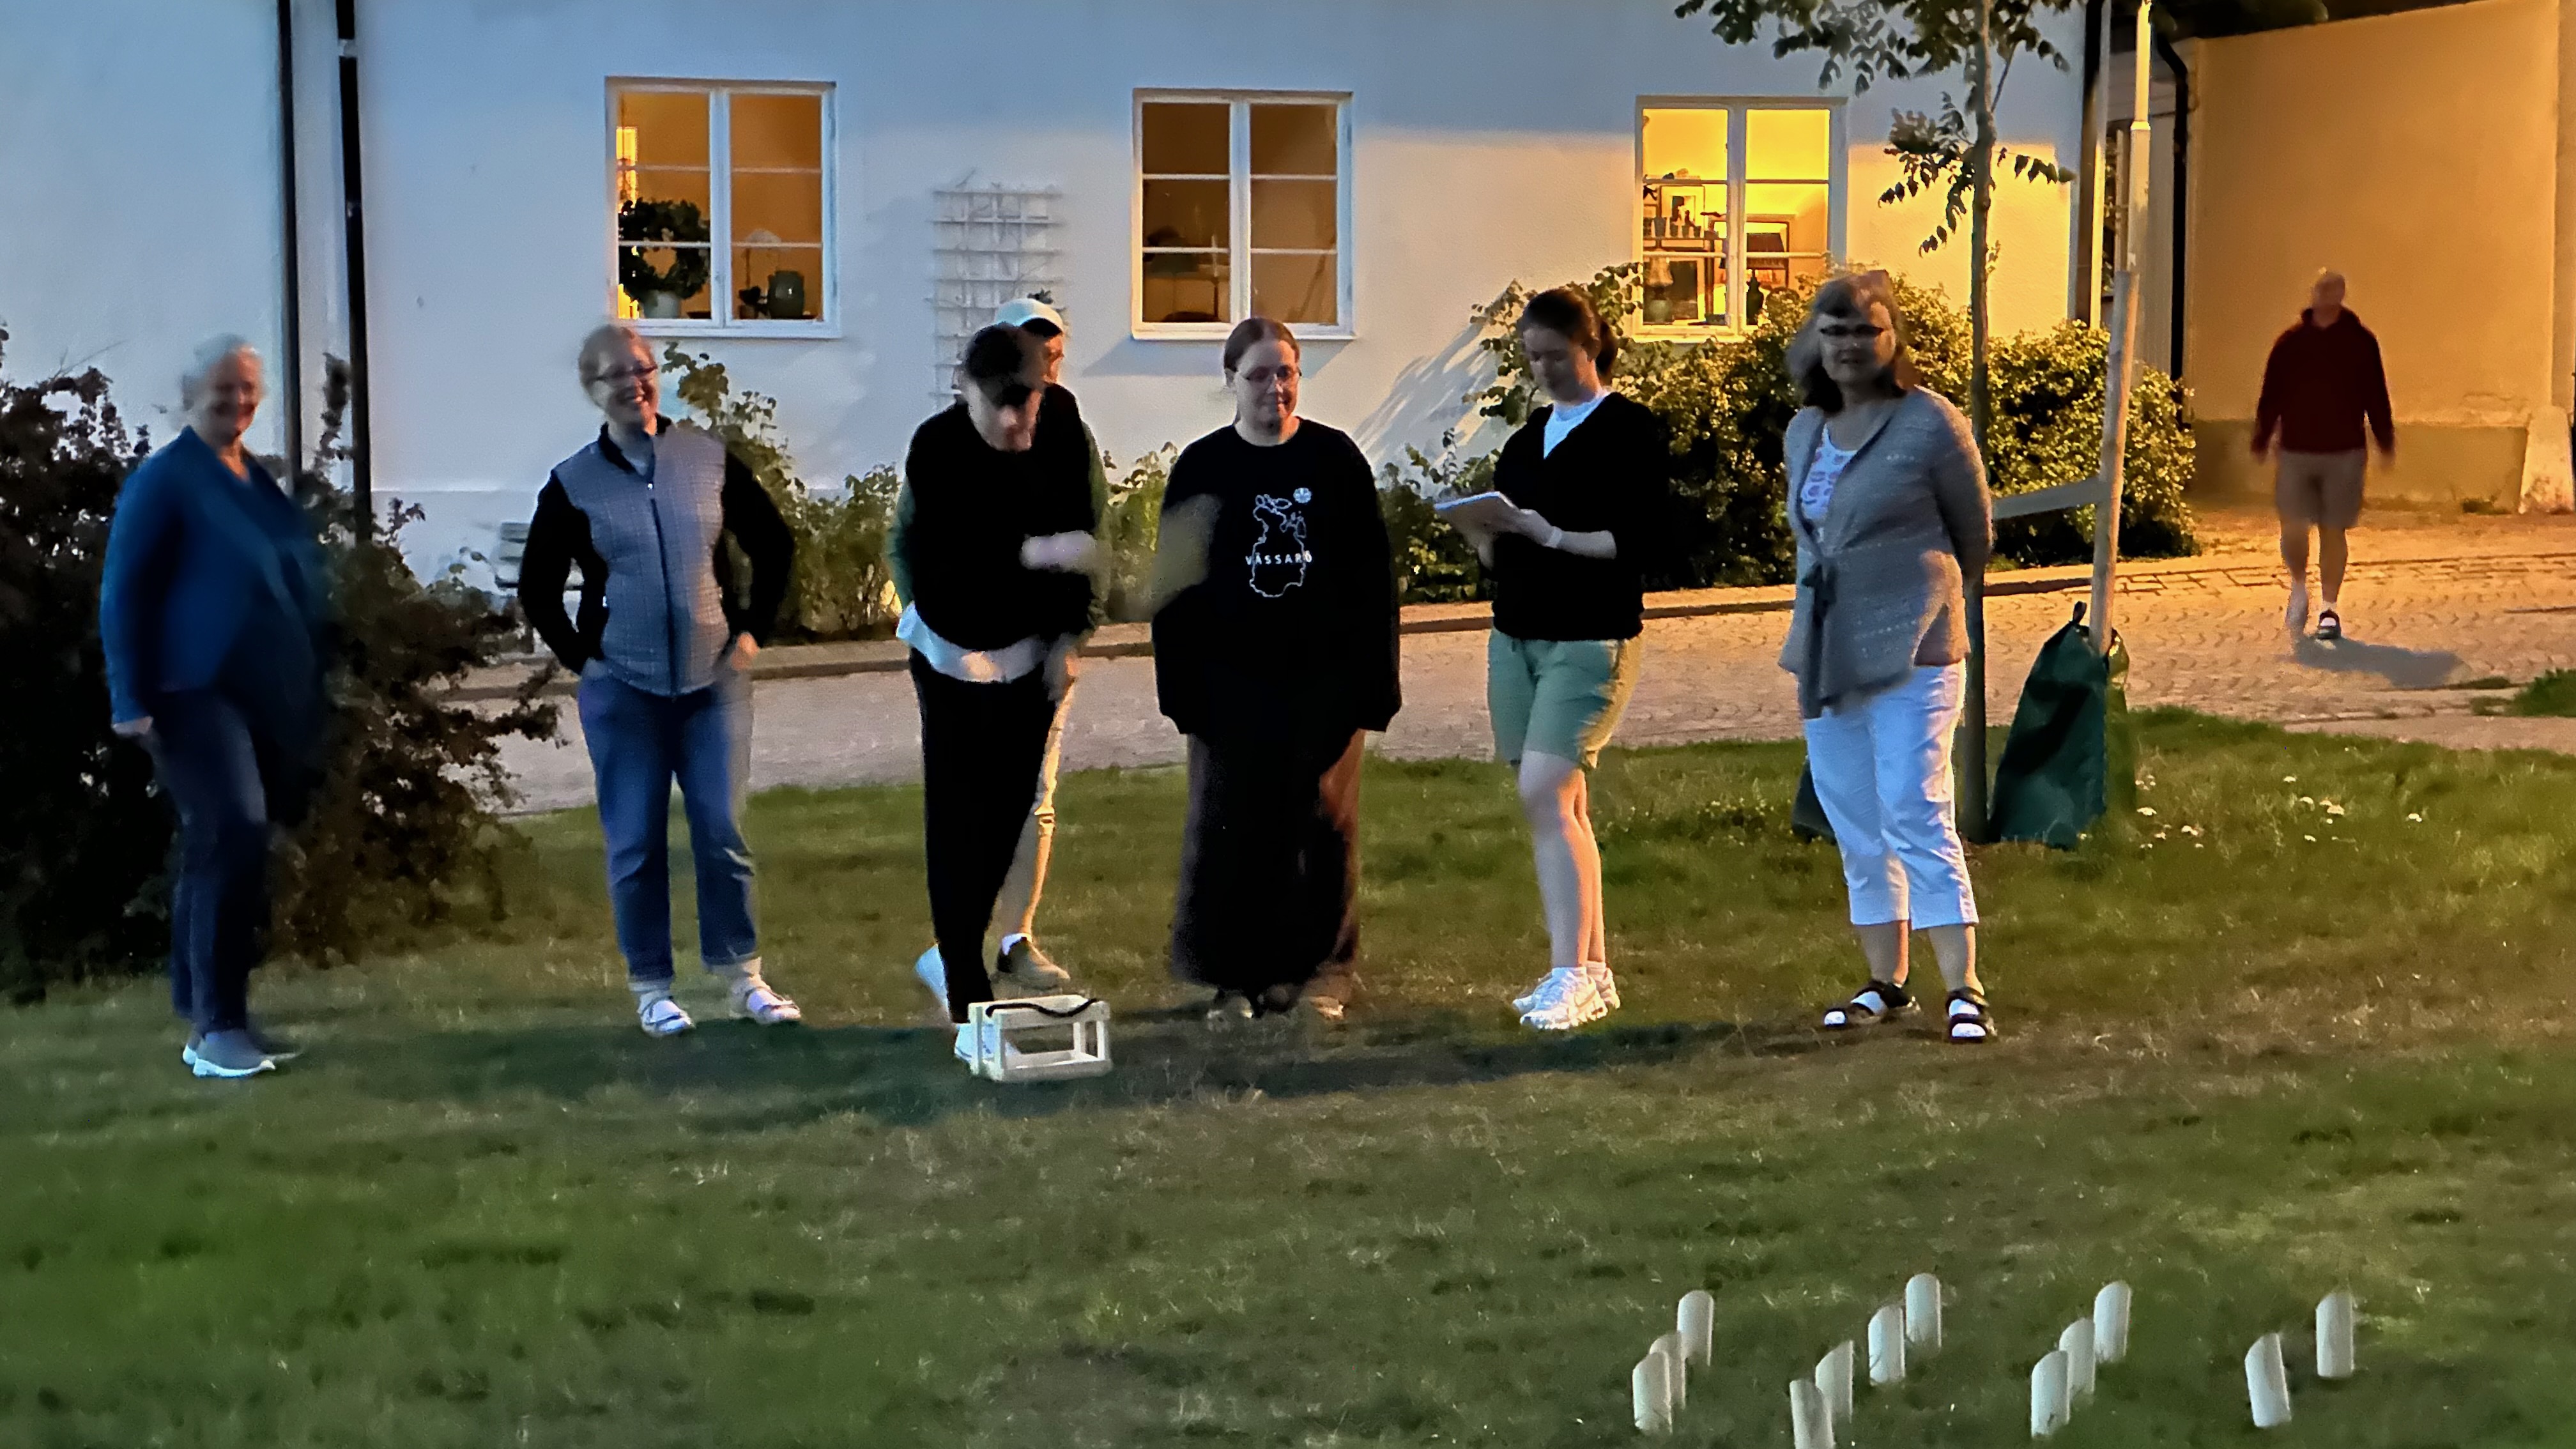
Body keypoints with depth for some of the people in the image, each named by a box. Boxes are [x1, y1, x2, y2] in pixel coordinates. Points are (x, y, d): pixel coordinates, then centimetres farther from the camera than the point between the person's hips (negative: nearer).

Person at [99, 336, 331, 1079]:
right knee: (234, 830, -21)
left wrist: (311, 695, 20)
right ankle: (217, 1024, -17)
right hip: (198, 690, -8)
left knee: (218, 849, 12)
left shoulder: (260, 481, 17)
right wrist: (132, 700, -16)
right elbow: (122, 593, -10)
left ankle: (211, 1015, 20)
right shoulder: (164, 479, -6)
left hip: (267, 697, 8)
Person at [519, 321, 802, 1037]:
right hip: (623, 689, -1)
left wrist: (753, 629, 4)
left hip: (714, 680, 1)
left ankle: (743, 975, 14)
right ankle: (650, 986, 13)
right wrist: (579, 657, 0)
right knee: (636, 842, 3)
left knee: (723, 833, 3)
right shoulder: (574, 484, -1)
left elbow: (774, 544, 11)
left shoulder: (710, 459, 2)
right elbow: (536, 587, 7)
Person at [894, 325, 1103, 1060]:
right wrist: (1032, 552, -38)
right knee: (958, 824, -7)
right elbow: (938, 558, -28)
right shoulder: (936, 448, -20)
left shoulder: (1063, 442, -9)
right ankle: (969, 1002, -6)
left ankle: (951, 953, 29)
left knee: (1007, 815, 8)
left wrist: (1066, 638, -2)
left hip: (1028, 652, 4)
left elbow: (1080, 539, 2)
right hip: (951, 653, -4)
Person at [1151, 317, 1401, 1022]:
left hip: (1324, 676, 0)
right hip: (1233, 679, 0)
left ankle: (1323, 970, 13)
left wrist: (1374, 679, -3)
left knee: (1323, 820, 3)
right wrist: (1183, 686, -3)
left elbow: (1372, 573, 2)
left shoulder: (1335, 458, 1)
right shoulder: (1202, 468, 2)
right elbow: (1174, 585, 3)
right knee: (1232, 824, 2)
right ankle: (1235, 977, 10)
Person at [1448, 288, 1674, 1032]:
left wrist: (1552, 536, -20)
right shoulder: (1529, 437, 16)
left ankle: (1570, 975, -15)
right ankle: (1594, 972, 13)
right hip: (1516, 636, 7)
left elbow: (1641, 540, -13)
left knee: (1545, 795, -17)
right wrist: (1483, 533, -4)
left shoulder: (1632, 431, -4)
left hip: (1590, 639, -7)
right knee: (1563, 807, 8)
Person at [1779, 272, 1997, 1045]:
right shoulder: (1804, 432, 11)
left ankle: (1964, 990, -11)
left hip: (1909, 653, -6)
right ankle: (1886, 983, 18)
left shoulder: (1930, 422, -7)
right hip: (1824, 655, 6)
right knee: (1856, 829, 9)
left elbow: (1974, 534, 5)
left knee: (1917, 818, -13)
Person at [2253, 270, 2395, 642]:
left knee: (2333, 531, 5)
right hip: (2296, 453, 0)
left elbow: (2376, 395, 7)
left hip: (2344, 454, 0)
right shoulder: (2290, 342, 3)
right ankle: (2299, 589, 20)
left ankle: (2330, 608, 15)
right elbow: (2271, 395, 7)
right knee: (2293, 528, -6)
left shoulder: (2360, 342, 2)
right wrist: (2261, 442, 5)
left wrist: (2385, 441, 6)